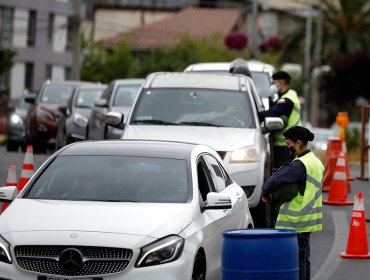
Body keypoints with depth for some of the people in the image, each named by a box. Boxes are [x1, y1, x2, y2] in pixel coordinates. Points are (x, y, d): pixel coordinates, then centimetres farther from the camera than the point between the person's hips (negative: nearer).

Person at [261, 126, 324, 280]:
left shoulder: (300, 164, -18)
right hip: (308, 220, 10)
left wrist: (266, 193, -5)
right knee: (303, 257, 15)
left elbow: (277, 179, -24)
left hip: (295, 221, -10)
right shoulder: (316, 162, 13)